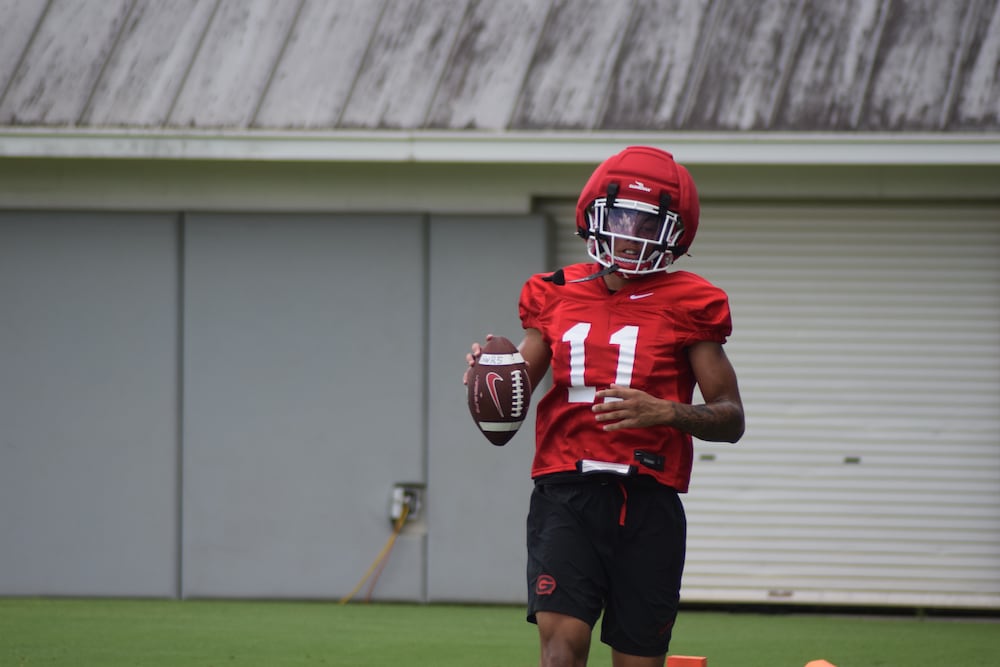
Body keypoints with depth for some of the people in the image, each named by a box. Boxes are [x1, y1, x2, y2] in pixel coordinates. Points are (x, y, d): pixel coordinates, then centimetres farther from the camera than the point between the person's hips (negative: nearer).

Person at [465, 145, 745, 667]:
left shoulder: (686, 306, 3)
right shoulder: (556, 296, 10)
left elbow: (730, 418, 3)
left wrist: (663, 412, -15)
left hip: (647, 503, -1)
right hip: (567, 492, 1)